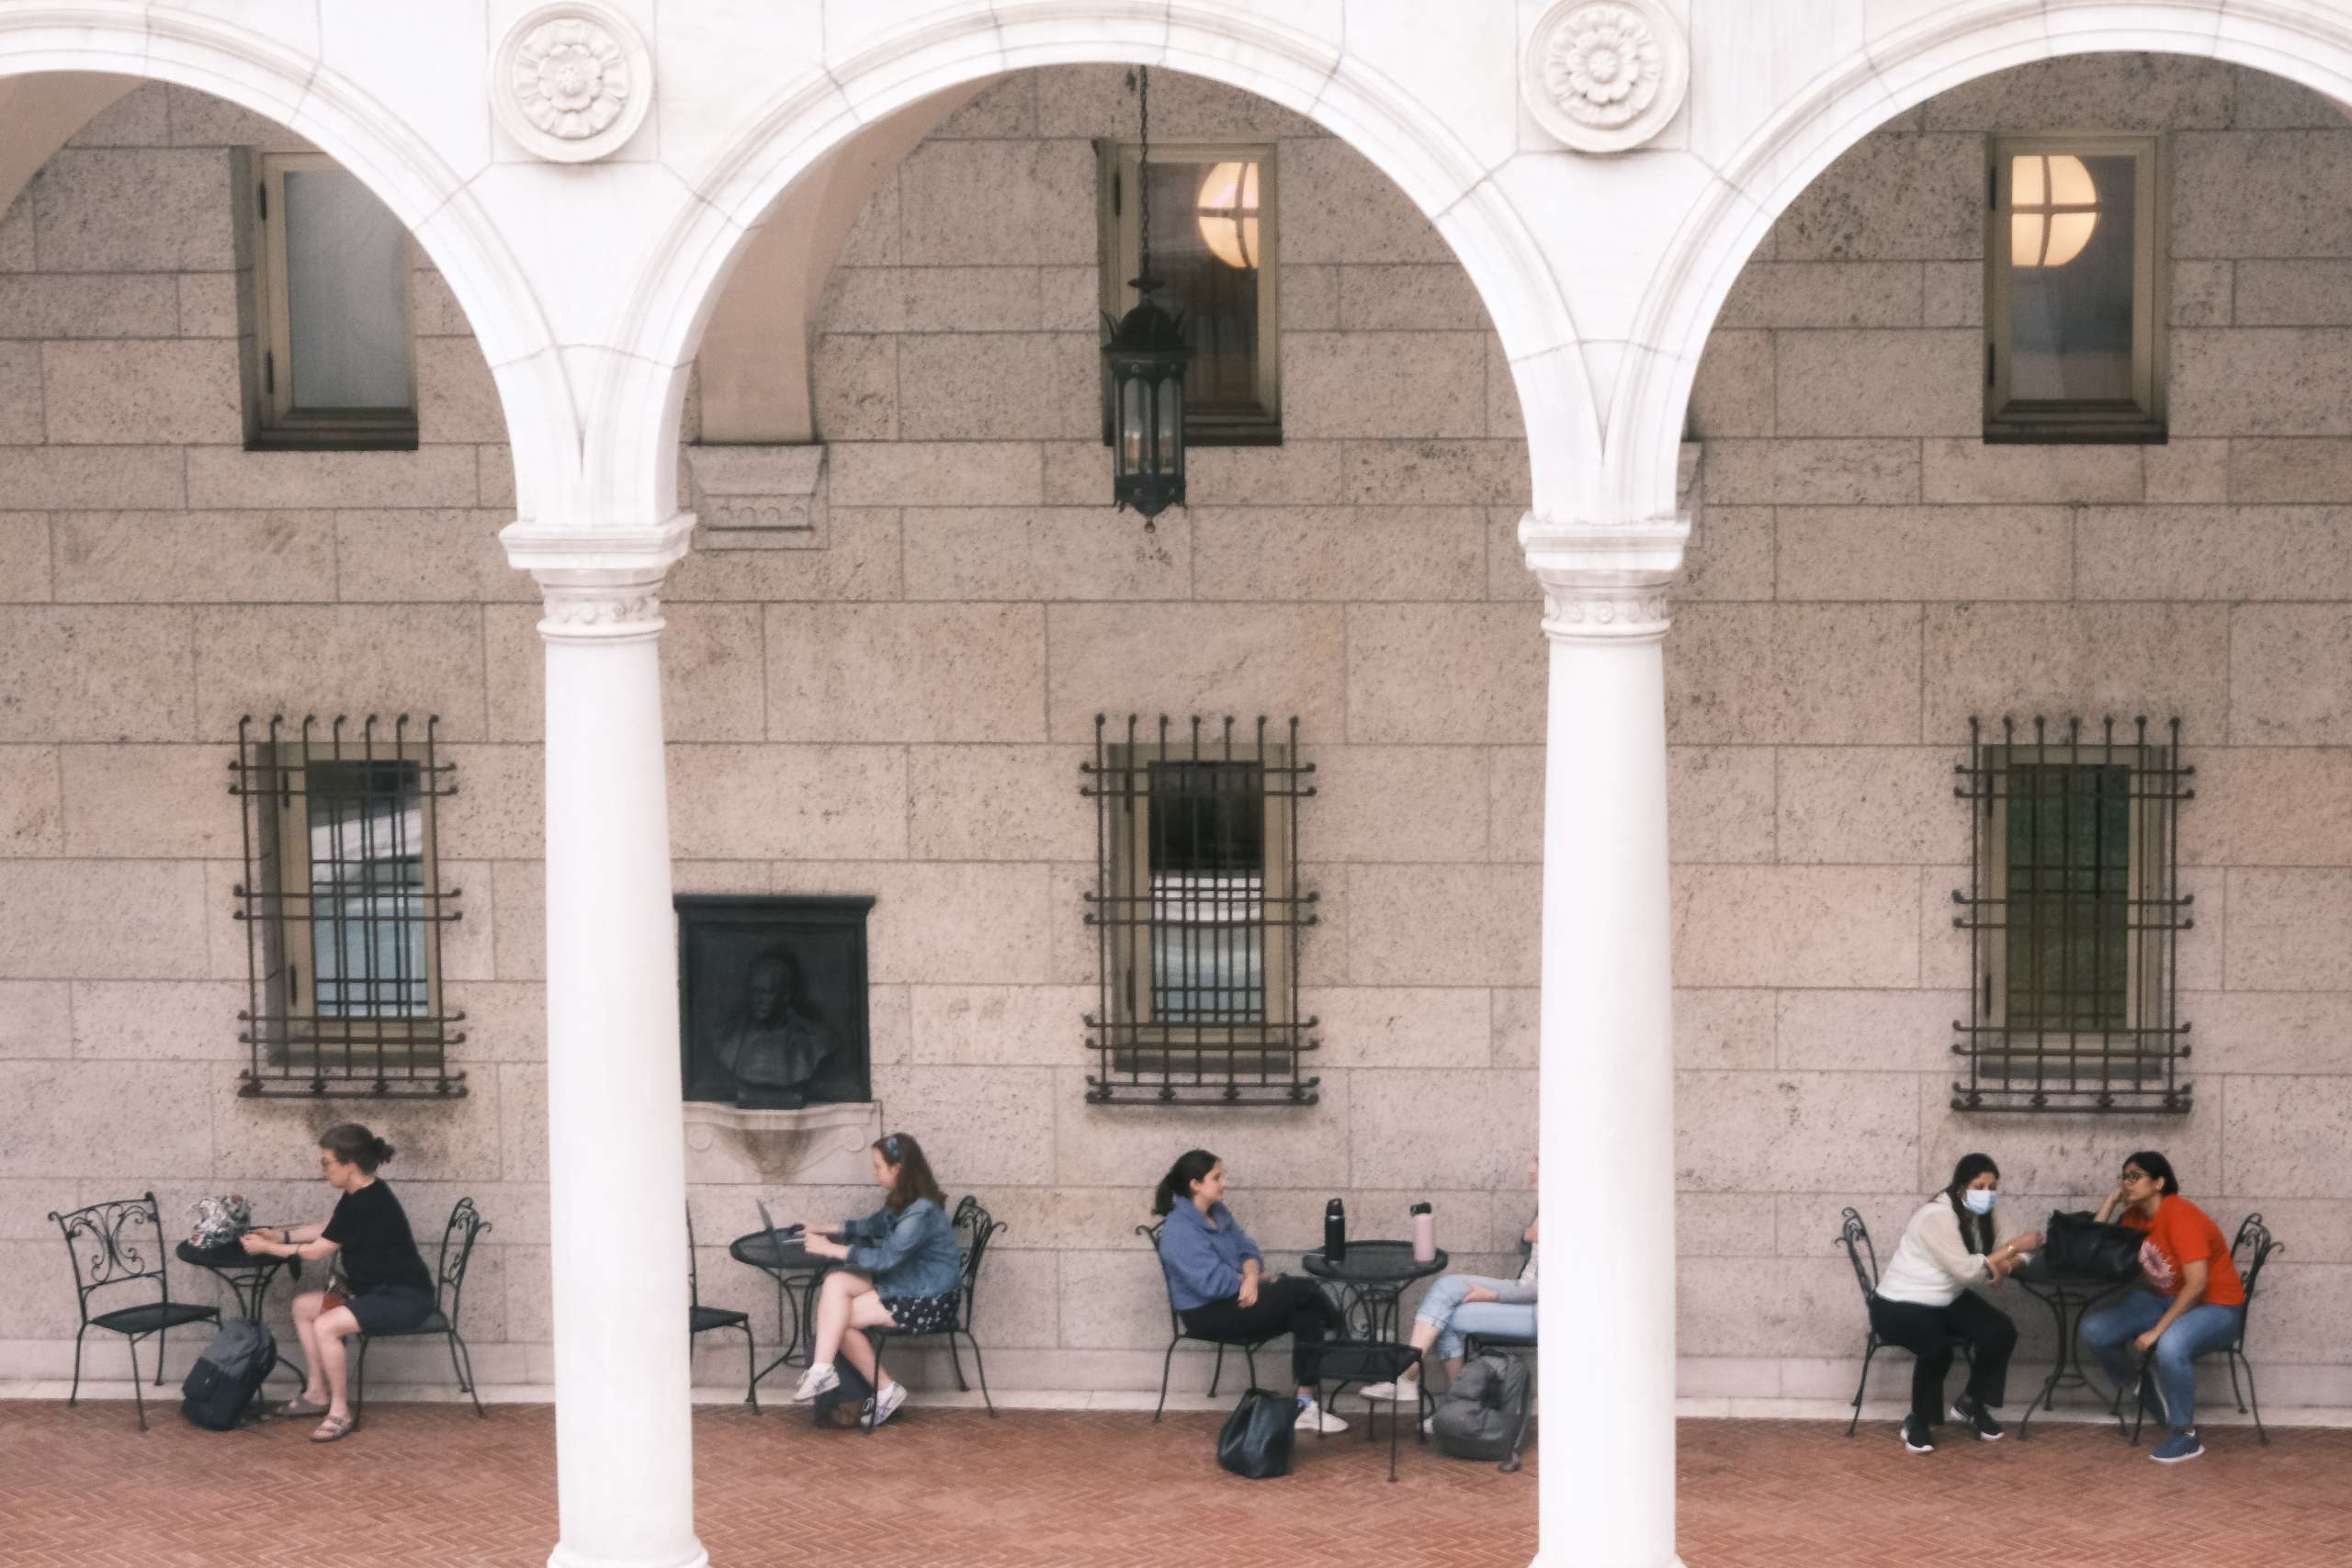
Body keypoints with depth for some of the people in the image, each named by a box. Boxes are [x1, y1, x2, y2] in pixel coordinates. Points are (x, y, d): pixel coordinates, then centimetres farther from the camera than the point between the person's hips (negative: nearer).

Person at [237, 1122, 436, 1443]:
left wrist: (266, 1248, -3)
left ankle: (340, 1413, -14)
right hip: (379, 1291, 11)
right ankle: (317, 1394, 19)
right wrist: (280, 1235, 14)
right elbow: (326, 1229, 24)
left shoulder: (364, 1204, -23)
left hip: (404, 1299, -11)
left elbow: (316, 1251, -14)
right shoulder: (365, 1194, 7)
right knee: (303, 1305, 12)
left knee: (326, 1326, -27)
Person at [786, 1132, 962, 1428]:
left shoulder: (922, 1212, -23)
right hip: (904, 1285, 9)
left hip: (929, 1302, -9)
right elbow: (874, 1225, 28)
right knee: (835, 1284, -13)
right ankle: (823, 1371, -20)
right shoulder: (902, 1201, 8)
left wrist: (832, 1249, -20)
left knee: (839, 1318, -14)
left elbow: (885, 1258, -25)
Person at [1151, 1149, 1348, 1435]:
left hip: (1235, 1298, 9)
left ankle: (1305, 1406, -17)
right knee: (1303, 1290, -19)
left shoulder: (1218, 1212, 9)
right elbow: (1213, 1282, -27)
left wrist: (1251, 1276, -15)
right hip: (1209, 1315, -9)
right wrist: (1256, 1280, -11)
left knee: (1307, 1313, -15)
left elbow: (1247, 1249, 9)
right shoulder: (1181, 1231, -20)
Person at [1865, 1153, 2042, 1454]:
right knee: (1936, 1349, -36)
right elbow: (1967, 1270, -29)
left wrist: (2005, 1265, -26)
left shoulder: (1979, 1216, 2)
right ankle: (1918, 1423, -10)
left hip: (1946, 1300, 8)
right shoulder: (1938, 1216, -25)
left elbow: (1996, 1263, -1)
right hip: (1900, 1304, -8)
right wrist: (2013, 1247, -27)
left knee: (2002, 1330, -13)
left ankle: (1972, 1404, 9)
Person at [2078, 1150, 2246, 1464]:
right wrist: (2112, 1199, -5)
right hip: (2166, 1299, 8)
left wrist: (2158, 1330, -29)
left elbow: (2197, 1283, -30)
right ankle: (2142, 1390, 17)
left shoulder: (2180, 1217, -24)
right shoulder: (2135, 1215, 1)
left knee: (2170, 1345, -40)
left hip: (2216, 1307, -8)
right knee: (2093, 1330, -9)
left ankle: (2186, 1436, -20)